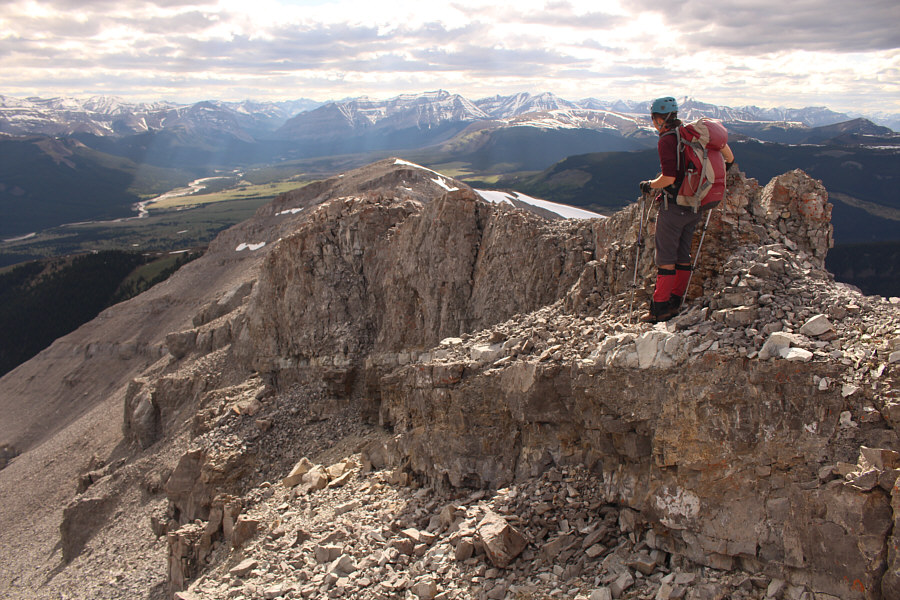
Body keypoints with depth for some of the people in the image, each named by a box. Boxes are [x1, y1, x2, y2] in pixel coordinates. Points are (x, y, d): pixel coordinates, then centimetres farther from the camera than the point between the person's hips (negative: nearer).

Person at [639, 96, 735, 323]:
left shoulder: (667, 140, -16)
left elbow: (669, 178, -22)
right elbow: (722, 143, 20)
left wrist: (649, 185, -4)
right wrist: (728, 163, 39)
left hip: (674, 204, -8)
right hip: (696, 206, 8)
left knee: (666, 256, -3)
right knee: (683, 254, 13)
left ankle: (660, 307, -2)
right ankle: (675, 302, 19)